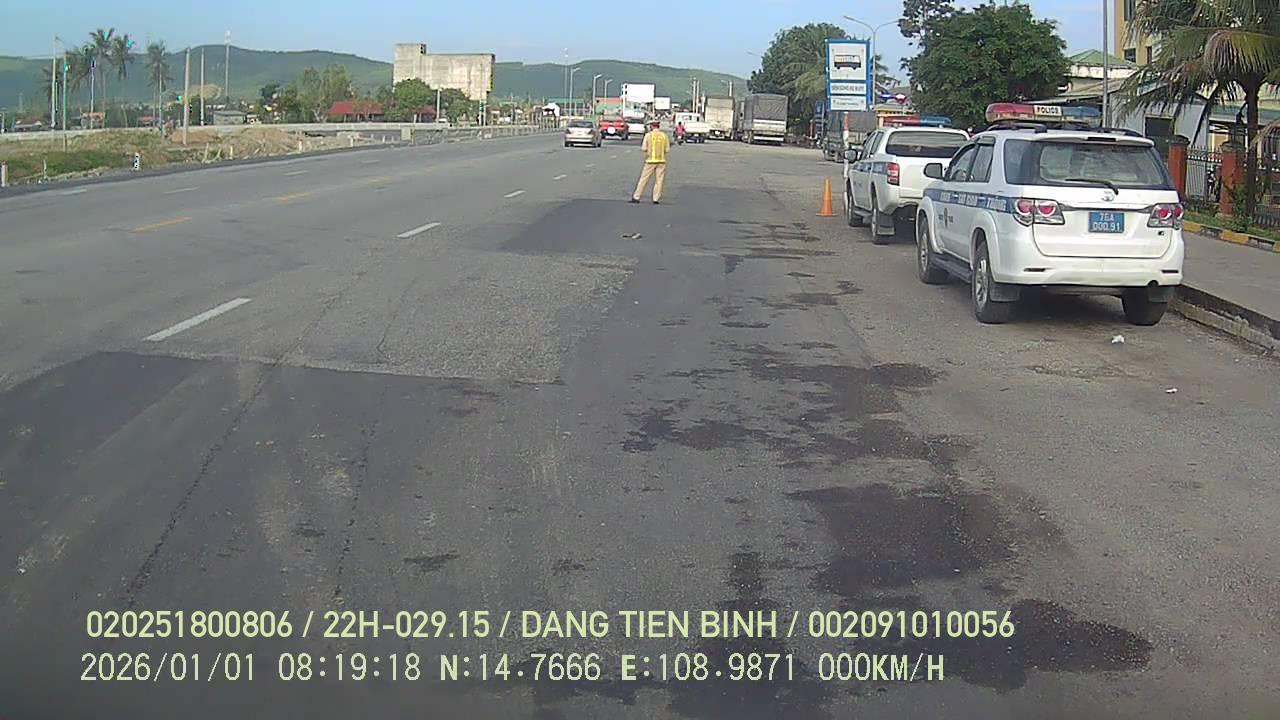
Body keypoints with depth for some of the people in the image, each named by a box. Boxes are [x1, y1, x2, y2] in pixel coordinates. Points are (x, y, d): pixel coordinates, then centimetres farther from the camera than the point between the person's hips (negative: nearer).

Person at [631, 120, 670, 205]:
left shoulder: (648, 135, -4)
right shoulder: (664, 135, 3)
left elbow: (643, 149, -6)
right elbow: (667, 149, 3)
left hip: (650, 160, -2)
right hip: (661, 160, 2)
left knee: (644, 179, 3)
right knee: (659, 180, 6)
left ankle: (636, 197, 6)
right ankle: (656, 199, 3)